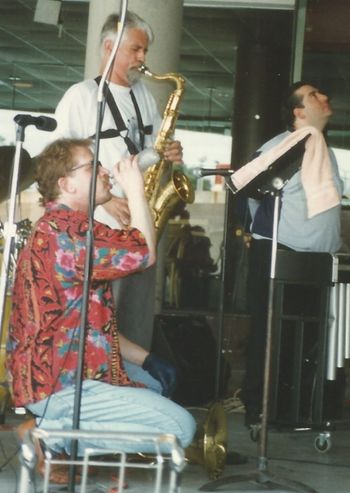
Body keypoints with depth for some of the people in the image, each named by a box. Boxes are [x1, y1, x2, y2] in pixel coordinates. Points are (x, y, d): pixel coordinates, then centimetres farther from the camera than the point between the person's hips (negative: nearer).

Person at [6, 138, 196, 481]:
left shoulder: (58, 228, 17)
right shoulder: (65, 228, -19)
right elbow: (143, 254, -25)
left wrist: (145, 358, 11)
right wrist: (135, 188, -12)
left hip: (57, 370, 11)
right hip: (60, 385, -11)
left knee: (158, 381, 27)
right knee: (180, 427, -13)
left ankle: (62, 424, 9)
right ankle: (56, 433, -11)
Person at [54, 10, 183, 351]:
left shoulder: (144, 96, 17)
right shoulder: (81, 96, -4)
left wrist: (170, 154, 1)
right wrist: (105, 199, -18)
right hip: (99, 227, -6)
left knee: (138, 319, 7)